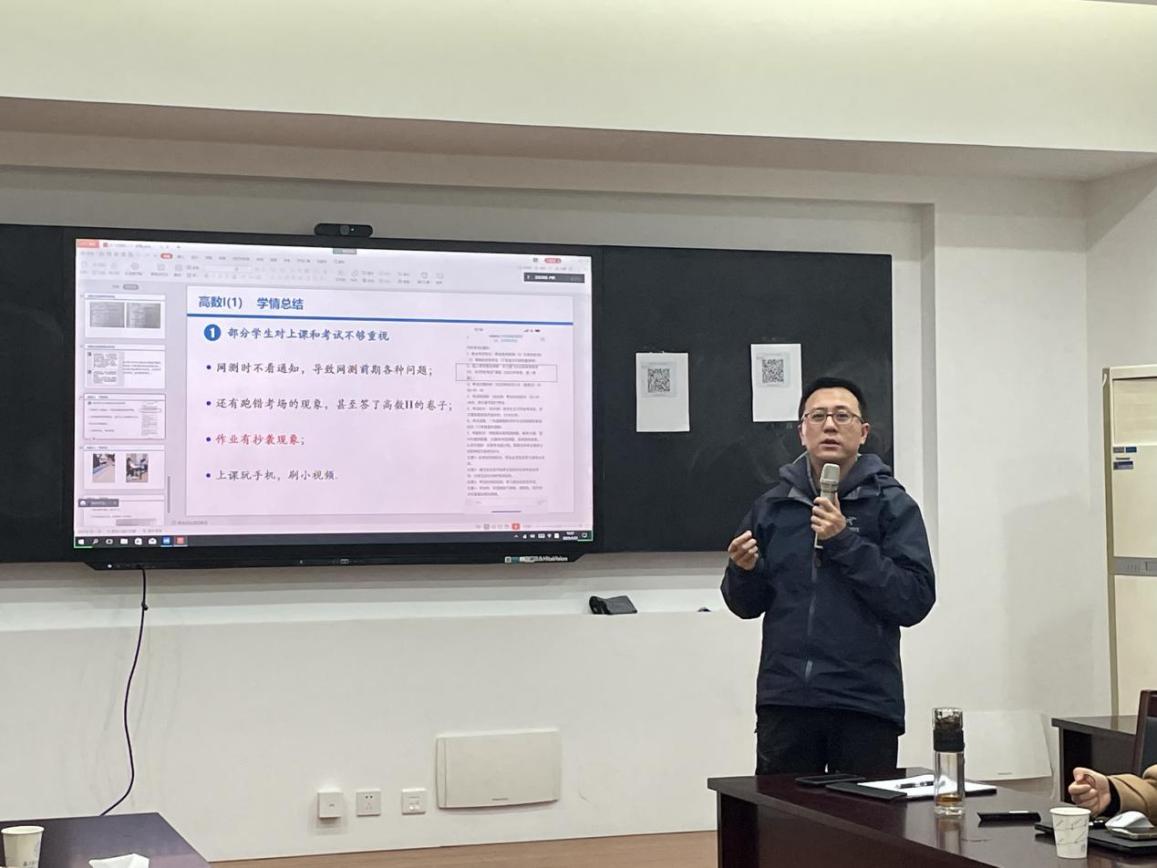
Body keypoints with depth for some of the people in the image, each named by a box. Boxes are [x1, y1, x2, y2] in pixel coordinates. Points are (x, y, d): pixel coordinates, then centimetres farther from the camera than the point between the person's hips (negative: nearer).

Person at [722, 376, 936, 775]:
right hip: (785, 701, 3)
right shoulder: (773, 505, 10)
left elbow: (915, 600, -10)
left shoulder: (891, 504, 0)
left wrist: (845, 542, -16)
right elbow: (746, 605, 16)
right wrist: (744, 571, -6)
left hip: (865, 705, -3)